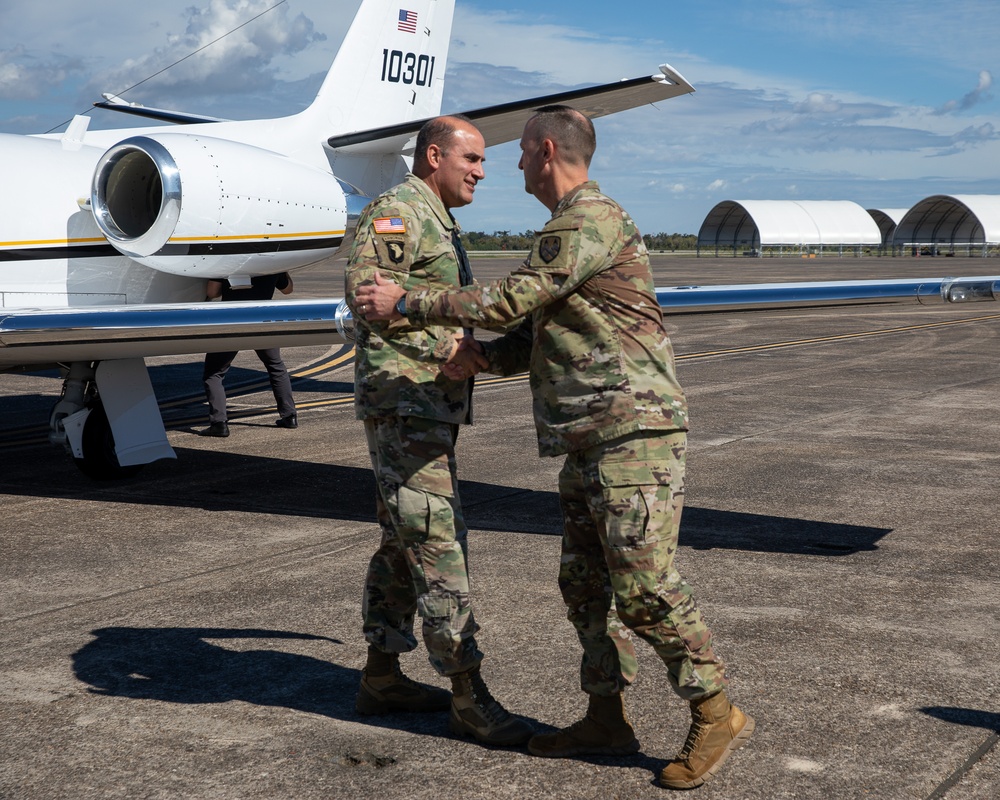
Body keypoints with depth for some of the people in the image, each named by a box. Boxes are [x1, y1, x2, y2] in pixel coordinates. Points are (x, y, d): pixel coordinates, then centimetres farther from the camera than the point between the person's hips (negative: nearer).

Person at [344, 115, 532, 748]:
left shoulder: (438, 223, 22)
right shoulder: (398, 211, -11)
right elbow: (363, 288, -25)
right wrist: (444, 347, -29)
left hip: (431, 407, 11)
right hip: (403, 403, -11)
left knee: (404, 542, 13)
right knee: (438, 541, -11)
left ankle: (382, 677, 22)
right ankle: (468, 696, -9)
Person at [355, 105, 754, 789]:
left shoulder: (592, 219, -11)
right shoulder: (571, 228, 23)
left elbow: (512, 300, -15)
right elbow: (533, 339, 26)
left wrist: (407, 304, -7)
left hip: (634, 430, -11)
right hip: (590, 439, 11)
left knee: (644, 585, -10)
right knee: (586, 581, 11)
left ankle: (717, 714, 1)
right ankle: (607, 719, 19)